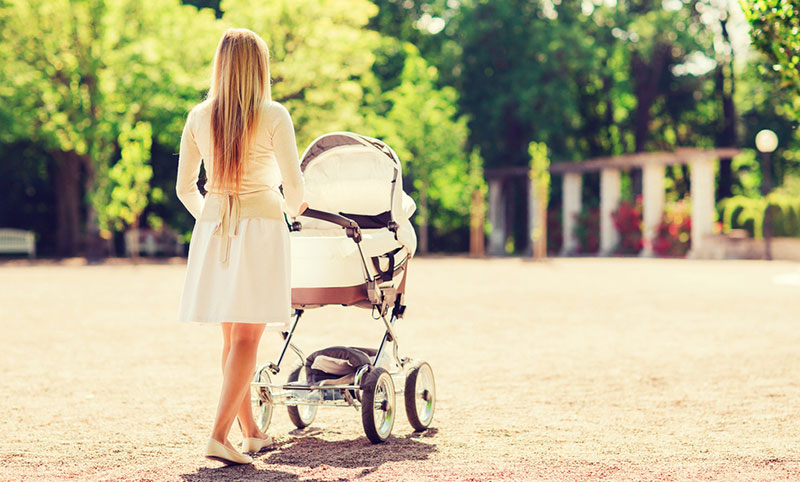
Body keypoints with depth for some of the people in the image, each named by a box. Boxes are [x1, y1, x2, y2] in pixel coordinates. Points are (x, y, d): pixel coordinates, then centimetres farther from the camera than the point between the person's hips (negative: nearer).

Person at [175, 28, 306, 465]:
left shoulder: (198, 117, 5)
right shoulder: (273, 117, -6)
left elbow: (185, 188, 9)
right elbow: (294, 188, -6)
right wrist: (292, 209, 17)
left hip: (213, 230, 4)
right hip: (260, 227, -4)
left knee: (231, 336, 14)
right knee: (246, 338, -4)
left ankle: (251, 433, 24)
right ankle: (219, 436, -14)